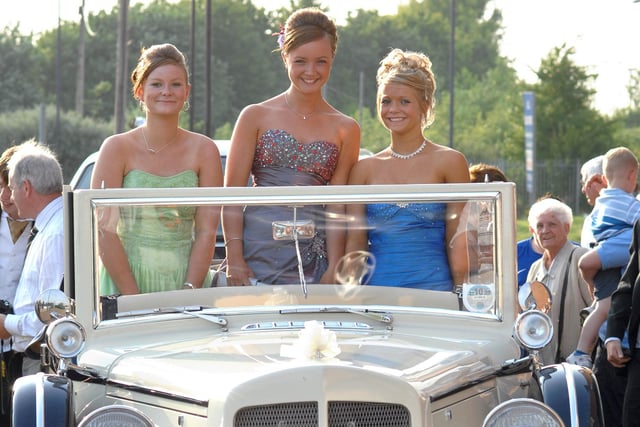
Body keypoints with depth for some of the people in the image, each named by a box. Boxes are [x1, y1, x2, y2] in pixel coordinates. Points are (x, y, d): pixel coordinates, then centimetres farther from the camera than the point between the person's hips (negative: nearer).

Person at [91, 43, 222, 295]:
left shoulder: (203, 150, 5)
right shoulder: (117, 148, 0)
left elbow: (207, 231, 2)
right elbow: (104, 230, -5)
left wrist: (189, 293, -10)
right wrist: (135, 299, -12)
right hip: (125, 284, -1)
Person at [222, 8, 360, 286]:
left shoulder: (345, 130, 8)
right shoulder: (256, 117, 4)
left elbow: (337, 205, 6)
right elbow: (232, 192, 2)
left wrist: (333, 269, -2)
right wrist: (234, 260, -5)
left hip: (312, 263, 1)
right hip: (255, 256, -1)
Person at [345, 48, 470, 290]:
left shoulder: (448, 162, 4)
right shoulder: (365, 169, 11)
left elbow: (458, 242, 2)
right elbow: (355, 243, 10)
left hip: (432, 289, -2)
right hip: (375, 292, 2)